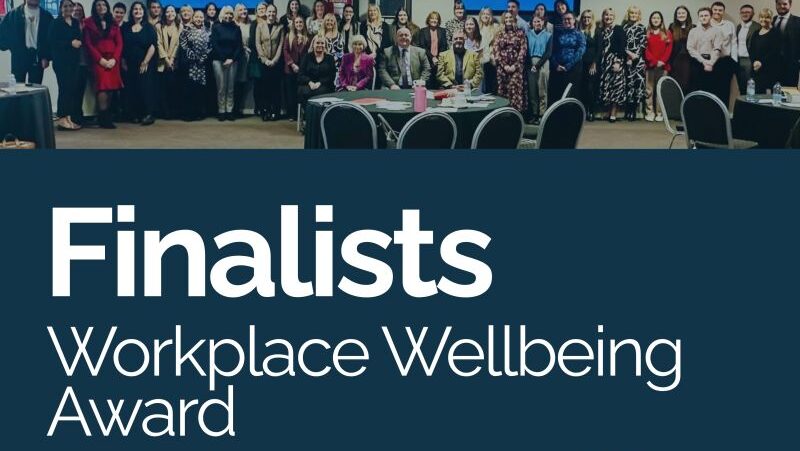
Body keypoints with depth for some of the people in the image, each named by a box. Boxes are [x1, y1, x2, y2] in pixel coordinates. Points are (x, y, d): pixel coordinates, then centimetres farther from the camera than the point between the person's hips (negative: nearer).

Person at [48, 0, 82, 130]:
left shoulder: (75, 23, 15)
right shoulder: (56, 23, -3)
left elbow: (79, 38, 22)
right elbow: (52, 41, -11)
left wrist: (79, 42, 0)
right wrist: (70, 43, -14)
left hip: (74, 60, 6)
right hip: (61, 60, -6)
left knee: (73, 88, 2)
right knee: (65, 87, -10)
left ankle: (68, 117, 8)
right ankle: (63, 118, -7)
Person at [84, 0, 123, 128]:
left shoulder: (114, 24, 15)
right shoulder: (89, 23, 5)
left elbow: (119, 43, 9)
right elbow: (88, 44, -1)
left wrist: (114, 59, -6)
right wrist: (100, 59, -10)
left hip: (112, 61, 4)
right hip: (98, 60, -3)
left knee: (110, 89, -2)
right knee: (102, 88, -17)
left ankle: (106, 118, 2)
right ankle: (104, 118, -17)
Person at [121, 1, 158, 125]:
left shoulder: (149, 27, 1)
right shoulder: (125, 27, 7)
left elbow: (152, 46, -6)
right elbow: (122, 46, 8)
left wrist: (145, 62, -12)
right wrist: (123, 62, -1)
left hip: (146, 64, -2)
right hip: (130, 64, 3)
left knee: (145, 88, -7)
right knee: (132, 89, 1)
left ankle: (148, 114, -8)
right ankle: (135, 115, 5)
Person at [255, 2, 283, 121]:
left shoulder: (280, 27, 4)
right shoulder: (260, 26, 5)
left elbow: (281, 45, 0)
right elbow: (258, 44, 0)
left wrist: (274, 60, -10)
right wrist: (265, 59, -9)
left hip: (276, 62, 0)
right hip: (263, 61, 0)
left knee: (275, 87, -1)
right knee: (265, 87, -1)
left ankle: (275, 112, 3)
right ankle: (265, 112, 1)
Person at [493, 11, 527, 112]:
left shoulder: (520, 33, 7)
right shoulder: (499, 35, 12)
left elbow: (523, 50, -1)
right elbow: (496, 51, 5)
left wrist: (515, 65, -10)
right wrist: (504, 66, -7)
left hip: (517, 68, -2)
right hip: (502, 68, 2)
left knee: (517, 92, -8)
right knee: (503, 92, -1)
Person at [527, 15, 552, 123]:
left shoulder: (548, 35, 6)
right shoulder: (528, 34, 12)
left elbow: (549, 53, 0)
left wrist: (537, 65, -9)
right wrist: (530, 64, -7)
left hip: (543, 63, -2)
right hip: (530, 63, 2)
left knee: (542, 90, -3)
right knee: (531, 90, 0)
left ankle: (542, 114, -2)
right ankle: (533, 114, 4)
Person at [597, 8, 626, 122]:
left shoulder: (619, 29, 0)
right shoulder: (600, 31, 14)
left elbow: (622, 47, -8)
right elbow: (598, 48, 14)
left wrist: (618, 62, -16)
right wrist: (595, 62, 6)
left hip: (615, 61, -5)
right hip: (603, 62, 5)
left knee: (615, 86, -8)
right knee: (605, 87, 1)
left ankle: (613, 114, -8)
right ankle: (609, 112, 7)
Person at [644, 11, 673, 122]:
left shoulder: (667, 34, 10)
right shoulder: (647, 33, 8)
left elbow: (669, 49, 3)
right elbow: (645, 49, 0)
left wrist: (662, 61, -11)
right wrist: (654, 61, -10)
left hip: (663, 65, 0)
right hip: (650, 65, 0)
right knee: (649, 89, -4)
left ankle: (659, 113, 2)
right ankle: (650, 112, -1)